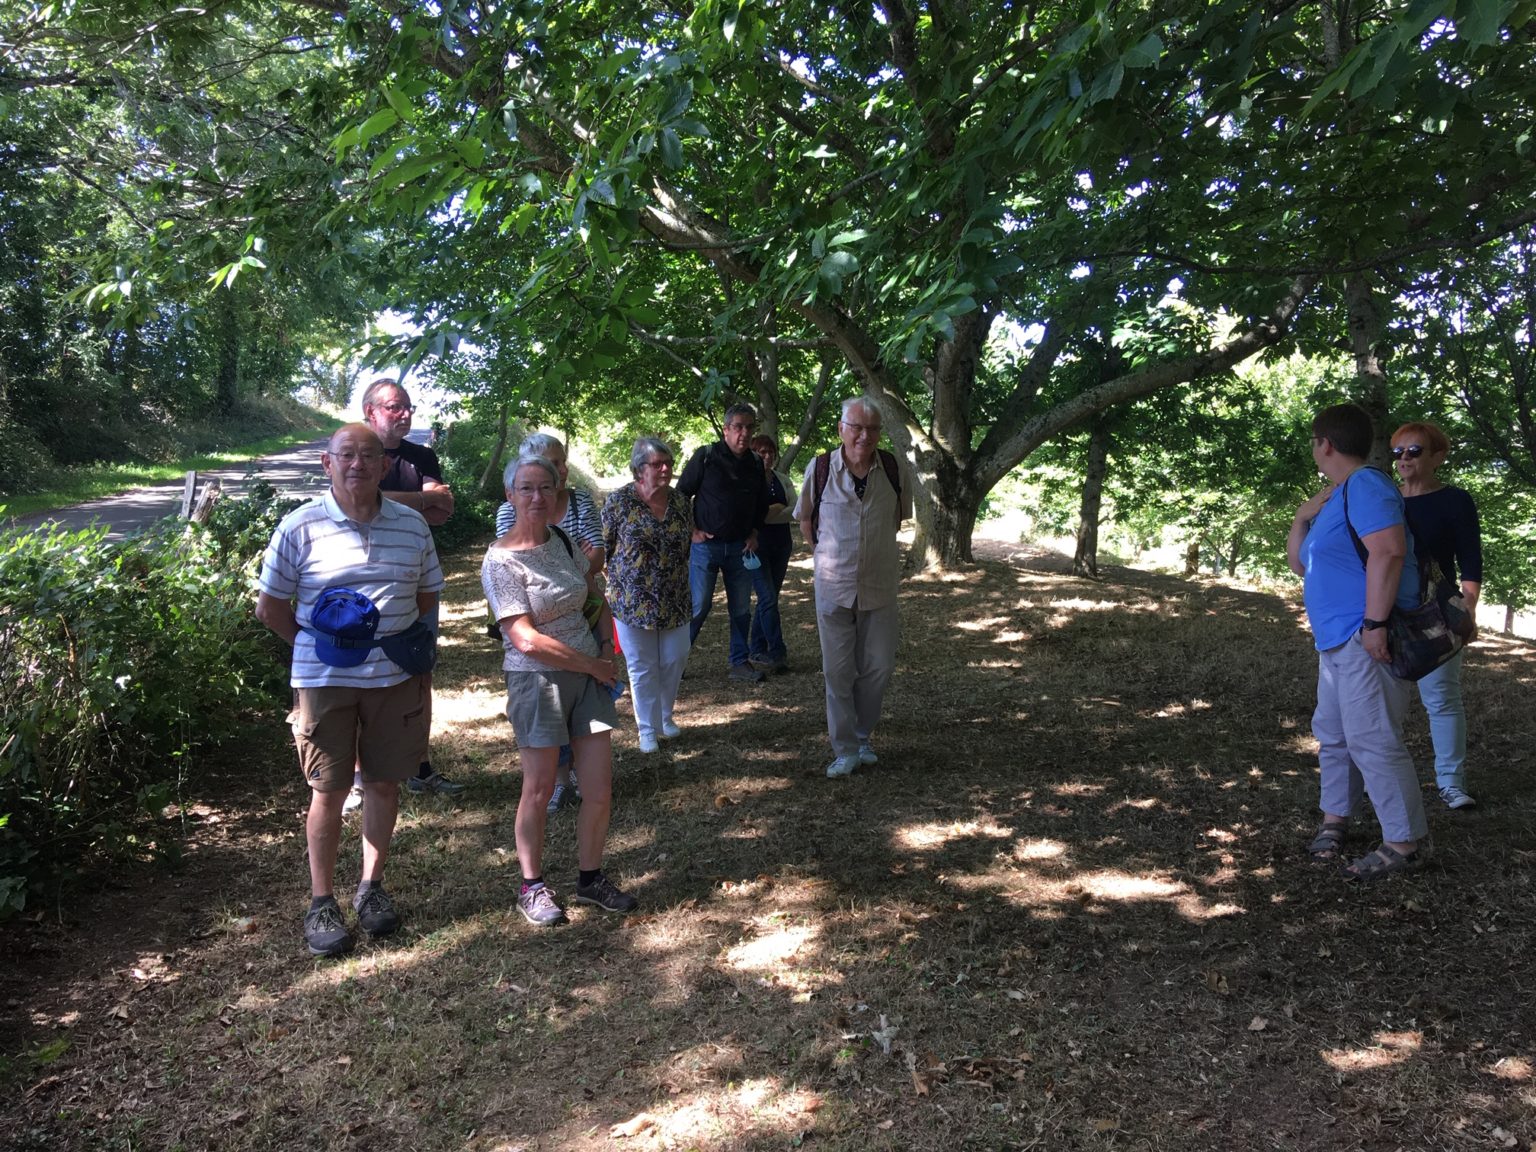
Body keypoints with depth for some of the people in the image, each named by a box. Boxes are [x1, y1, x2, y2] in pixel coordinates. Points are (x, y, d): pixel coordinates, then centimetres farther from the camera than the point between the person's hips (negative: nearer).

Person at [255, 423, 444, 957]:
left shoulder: (412, 525, 3)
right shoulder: (301, 526, -5)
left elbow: (428, 596, 15)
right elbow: (270, 606, 2)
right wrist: (319, 646, 0)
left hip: (397, 677, 3)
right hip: (325, 679, -2)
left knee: (384, 783, 11)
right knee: (328, 792, 4)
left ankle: (372, 887, 29)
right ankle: (321, 902, 19)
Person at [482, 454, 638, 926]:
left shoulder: (567, 545, 6)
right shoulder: (501, 561, -12)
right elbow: (527, 641, -18)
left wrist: (607, 649, 3)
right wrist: (594, 666, -12)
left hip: (590, 674, 5)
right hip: (539, 680, -5)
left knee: (599, 791, 5)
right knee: (539, 791, 6)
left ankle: (590, 878, 25)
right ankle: (532, 886, 24)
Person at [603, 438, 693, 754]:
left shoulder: (679, 500, 2)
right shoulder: (620, 501, -10)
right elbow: (603, 547, -4)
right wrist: (617, 580, -3)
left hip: (675, 600, 4)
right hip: (634, 601, -4)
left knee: (675, 659, 9)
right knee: (642, 666, 5)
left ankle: (665, 717, 33)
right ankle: (648, 730, 19)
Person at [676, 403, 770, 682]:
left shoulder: (755, 464, 7)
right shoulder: (706, 456, -8)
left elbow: (761, 504, 20)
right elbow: (681, 493, -3)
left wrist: (753, 533, 8)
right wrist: (692, 530, -7)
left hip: (739, 546, 5)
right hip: (706, 544, -5)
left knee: (741, 608, 8)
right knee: (698, 607, -3)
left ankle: (740, 662, 19)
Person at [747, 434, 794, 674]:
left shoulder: (783, 480, 11)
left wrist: (771, 513, -16)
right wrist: (770, 511, -17)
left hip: (781, 545, 5)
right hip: (757, 544, -5)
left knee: (769, 599, 8)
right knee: (768, 599, -10)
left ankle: (756, 651, 16)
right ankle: (778, 653, -5)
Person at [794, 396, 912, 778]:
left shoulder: (893, 469, -7)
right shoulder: (820, 469, -10)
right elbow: (805, 518, 6)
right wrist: (823, 555, 8)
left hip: (880, 585, 2)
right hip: (833, 585, -1)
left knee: (877, 667, 8)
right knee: (838, 671, 4)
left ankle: (863, 738, 28)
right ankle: (845, 750, 15)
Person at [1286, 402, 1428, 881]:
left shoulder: (1365, 484, -12)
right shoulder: (1335, 497, 20)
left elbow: (1387, 551, -26)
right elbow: (1299, 563, 25)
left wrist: (1374, 623, -28)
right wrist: (1302, 516, 10)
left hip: (1367, 640, -11)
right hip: (1339, 642, 11)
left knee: (1372, 740, -11)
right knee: (1332, 732, 15)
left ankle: (1404, 843, -4)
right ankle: (1335, 819, 25)